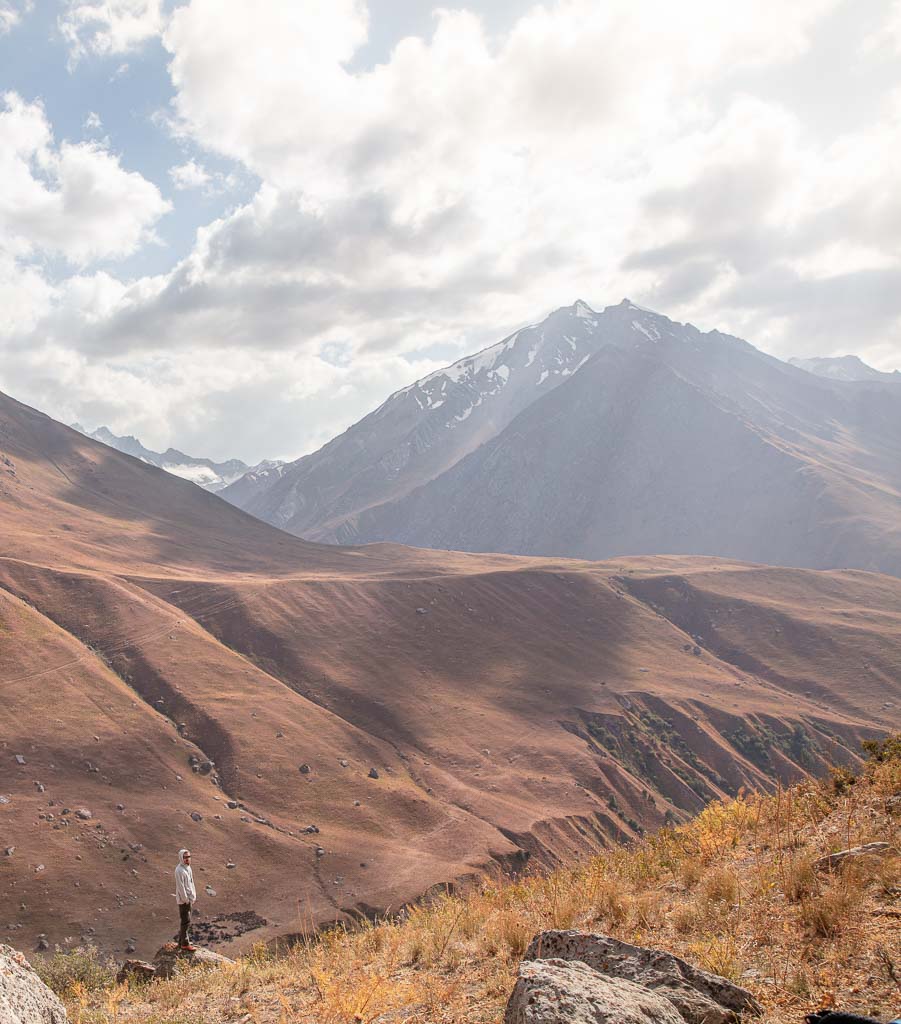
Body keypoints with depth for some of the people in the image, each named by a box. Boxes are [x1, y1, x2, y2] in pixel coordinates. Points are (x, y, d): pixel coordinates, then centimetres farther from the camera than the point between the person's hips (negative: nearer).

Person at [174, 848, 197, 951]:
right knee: (186, 922, -1)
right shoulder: (179, 871, -23)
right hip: (183, 900, -9)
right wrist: (186, 900, -17)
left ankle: (182, 941, 28)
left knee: (186, 921, 17)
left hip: (189, 898, 9)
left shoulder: (188, 867, 6)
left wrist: (193, 897, 15)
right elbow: (181, 887, -21)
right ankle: (185, 944, 9)